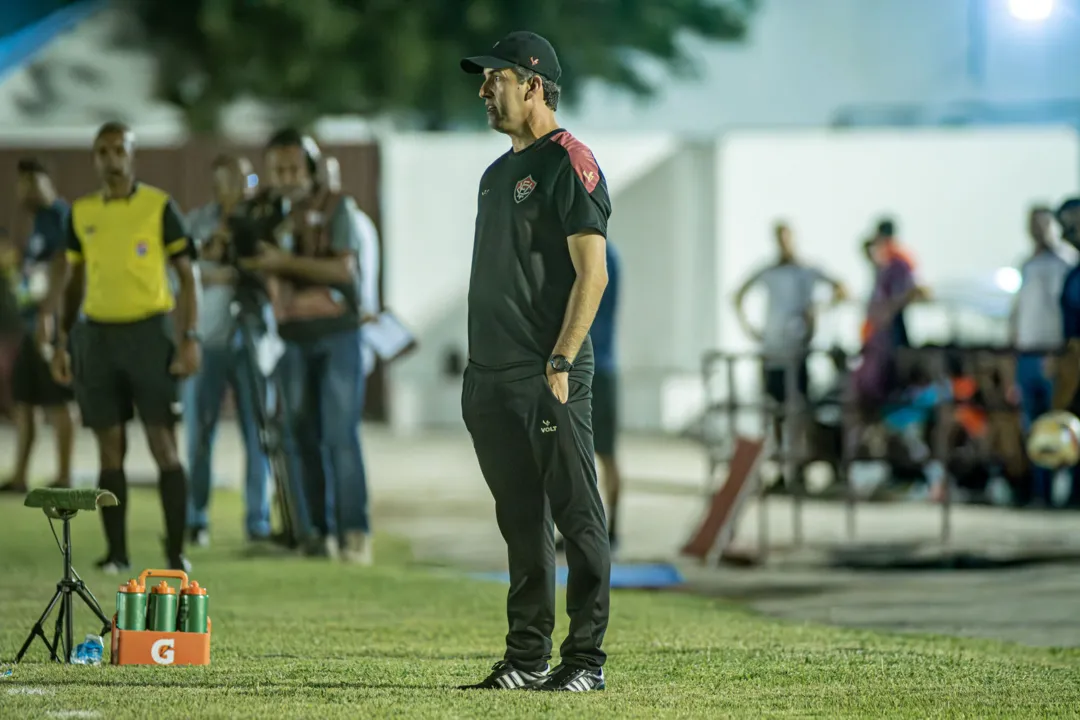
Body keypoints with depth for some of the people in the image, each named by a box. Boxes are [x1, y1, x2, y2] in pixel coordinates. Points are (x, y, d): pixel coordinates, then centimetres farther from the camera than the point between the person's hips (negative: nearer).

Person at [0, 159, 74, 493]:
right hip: (34, 324, 10)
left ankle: (64, 477, -5)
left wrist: (48, 313, -22)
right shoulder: (40, 220, 18)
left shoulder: (59, 217, -11)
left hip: (51, 322, -10)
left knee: (56, 402, -7)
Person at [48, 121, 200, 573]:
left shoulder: (159, 206, -2)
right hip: (96, 334, 3)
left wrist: (189, 339, -10)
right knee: (110, 446, 3)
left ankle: (176, 552, -5)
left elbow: (186, 275, -1)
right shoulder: (81, 213, 9)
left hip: (150, 331, -3)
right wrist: (62, 343, 10)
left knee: (163, 444, -6)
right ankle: (116, 552, 7)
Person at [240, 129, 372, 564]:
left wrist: (286, 262, -20)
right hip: (294, 338, 4)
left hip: (337, 335, -4)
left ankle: (355, 532, -11)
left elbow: (343, 269, -12)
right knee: (305, 438, 1)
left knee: (341, 434, -11)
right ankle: (322, 531, 3)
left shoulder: (336, 208, -2)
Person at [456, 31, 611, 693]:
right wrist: (478, 371, 19)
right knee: (521, 520, 11)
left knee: (576, 514, -6)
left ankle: (586, 658, -4)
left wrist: (560, 363, -21)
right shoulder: (499, 174, 20)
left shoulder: (569, 165, -8)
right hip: (493, 379, 9)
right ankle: (528, 657, 15)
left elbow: (592, 274, -15)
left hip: (551, 377, -9)